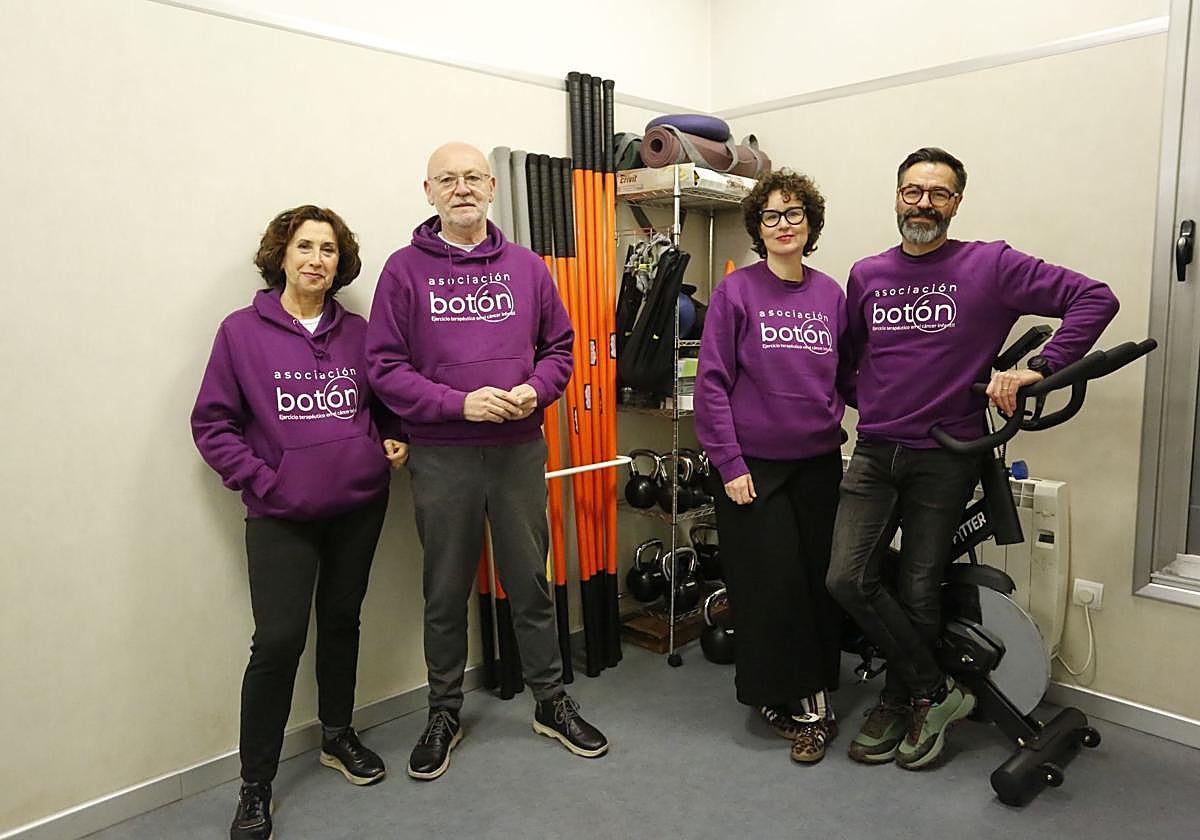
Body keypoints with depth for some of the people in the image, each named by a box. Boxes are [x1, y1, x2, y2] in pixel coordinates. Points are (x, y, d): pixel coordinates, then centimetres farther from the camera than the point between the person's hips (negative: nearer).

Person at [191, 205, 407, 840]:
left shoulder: (358, 332, 5)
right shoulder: (242, 331, -4)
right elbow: (212, 423, -2)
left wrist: (393, 439, 0)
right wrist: (262, 480, -10)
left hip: (359, 504, 4)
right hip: (281, 514, -3)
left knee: (342, 620, 16)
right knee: (278, 640, -8)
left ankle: (338, 736, 37)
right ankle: (255, 788, 10)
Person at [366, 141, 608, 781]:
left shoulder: (526, 266, 7)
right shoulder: (405, 269, -1)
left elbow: (558, 347, 10)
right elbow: (384, 366, -5)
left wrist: (534, 390, -10)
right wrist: (460, 402, -17)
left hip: (520, 448, 2)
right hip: (441, 457, -1)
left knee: (530, 581, 12)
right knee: (446, 591, 11)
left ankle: (551, 702, 30)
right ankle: (444, 712, 30)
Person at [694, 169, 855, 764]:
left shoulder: (830, 294, 7)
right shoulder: (736, 291, -4)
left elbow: (850, 377, 12)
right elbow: (712, 383, -7)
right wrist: (729, 464, -11)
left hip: (820, 463, 4)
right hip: (754, 466, -3)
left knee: (819, 583, 8)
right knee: (769, 587, 3)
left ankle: (810, 701, 24)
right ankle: (785, 700, 22)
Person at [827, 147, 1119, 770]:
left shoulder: (990, 265, -2)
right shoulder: (866, 275, 9)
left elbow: (1094, 299, -5)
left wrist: (1039, 368, -14)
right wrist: (865, 399, 8)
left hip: (945, 457, -3)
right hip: (875, 452, 3)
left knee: (918, 593, 4)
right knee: (849, 580, -6)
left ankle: (898, 702, 28)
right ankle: (936, 692, 13)